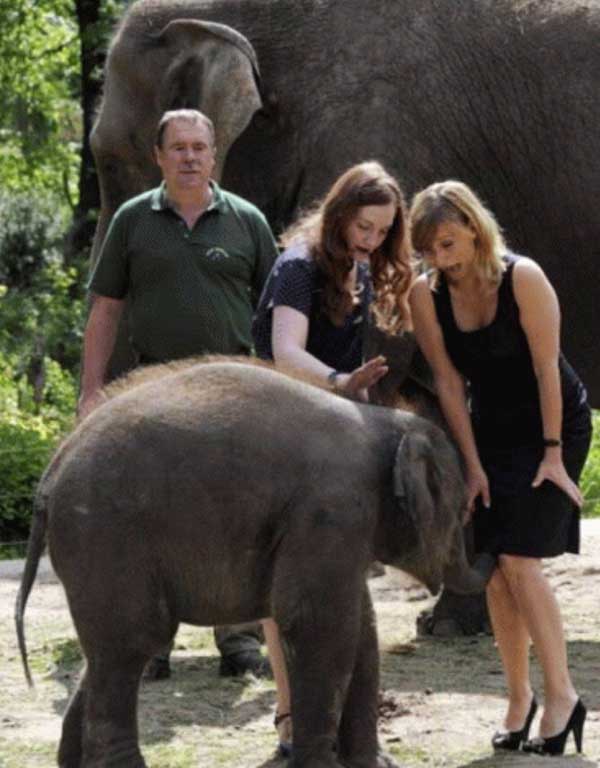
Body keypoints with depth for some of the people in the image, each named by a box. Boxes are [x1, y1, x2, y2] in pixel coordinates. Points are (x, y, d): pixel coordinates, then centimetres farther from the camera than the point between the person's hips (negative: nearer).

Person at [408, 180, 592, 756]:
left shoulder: (522, 278, -23)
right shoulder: (426, 295, -10)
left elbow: (546, 368, -19)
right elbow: (449, 382, -7)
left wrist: (553, 453, -17)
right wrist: (473, 466, -6)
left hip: (554, 422, -5)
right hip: (490, 427, 5)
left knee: (518, 559, -16)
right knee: (493, 568, 1)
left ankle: (561, 696, -10)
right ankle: (519, 696, 12)